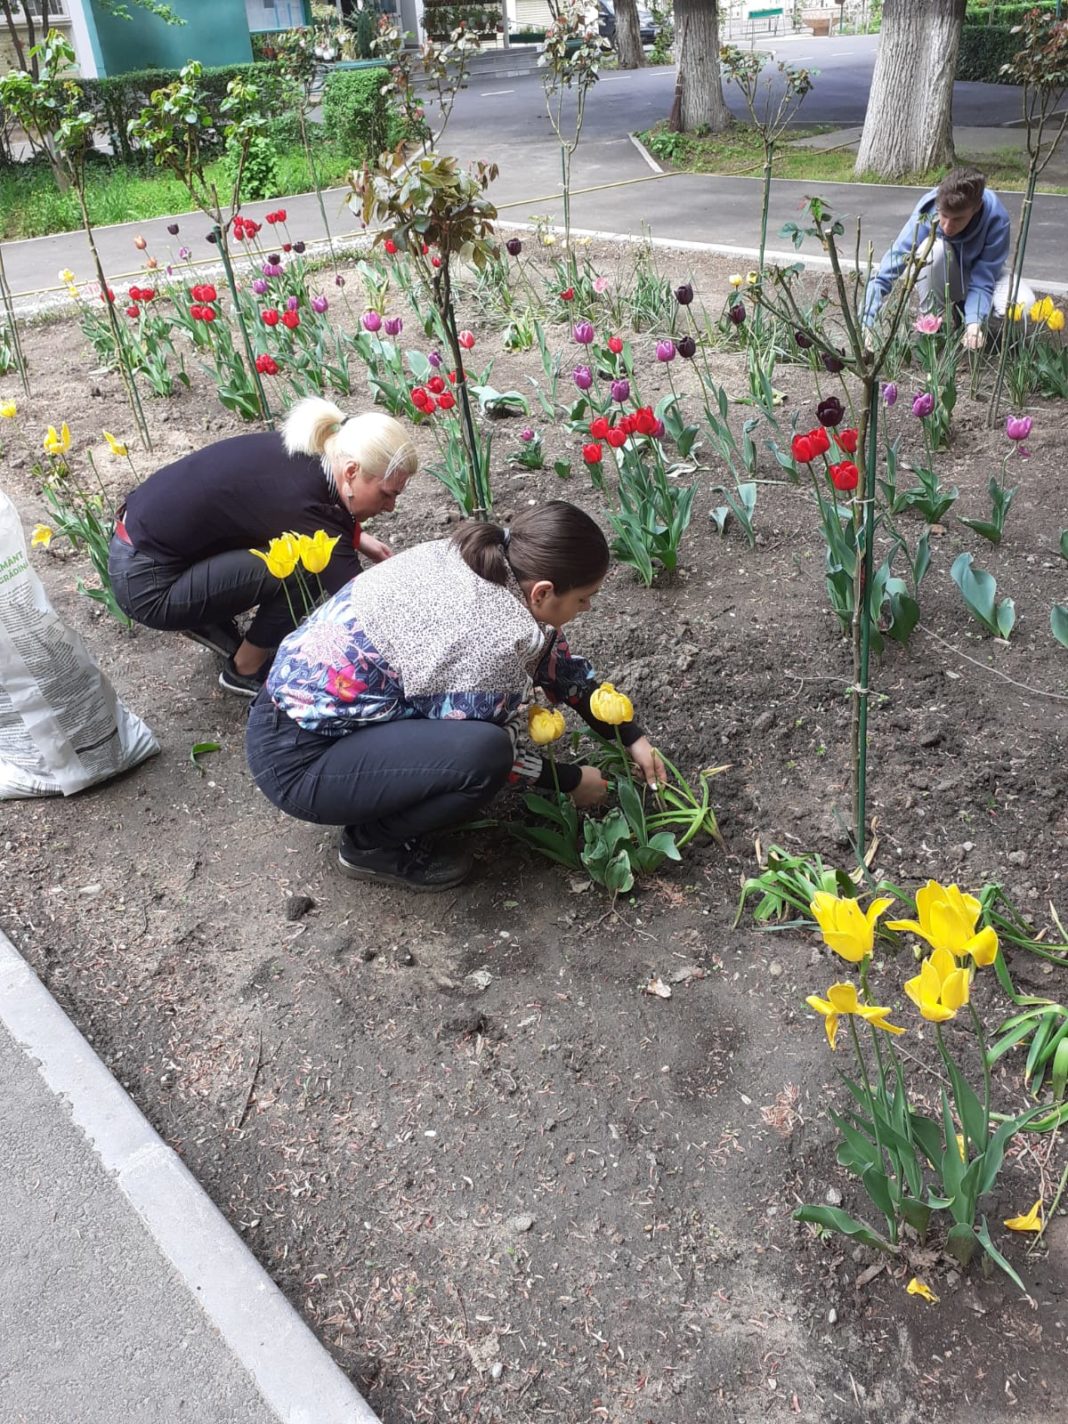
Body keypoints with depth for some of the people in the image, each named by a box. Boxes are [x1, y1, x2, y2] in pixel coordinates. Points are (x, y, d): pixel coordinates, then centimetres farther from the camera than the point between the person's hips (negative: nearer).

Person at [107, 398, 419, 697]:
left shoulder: (302, 453, -5)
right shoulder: (304, 502, -28)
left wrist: (357, 538, 7)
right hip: (147, 584, -9)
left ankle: (209, 623, 17)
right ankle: (245, 671, 2)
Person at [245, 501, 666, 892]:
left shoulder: (486, 559, -2)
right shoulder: (489, 635, -27)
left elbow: (556, 662, 10)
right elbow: (484, 752, -13)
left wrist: (632, 737, 11)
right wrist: (571, 781, 2)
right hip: (297, 761, -9)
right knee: (483, 751, -26)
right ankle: (373, 844, -1)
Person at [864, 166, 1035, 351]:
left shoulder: (996, 217, -30)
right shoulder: (926, 213, -31)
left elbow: (983, 279, -28)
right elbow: (887, 271, -36)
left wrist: (974, 323, -46)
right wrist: (867, 325, -46)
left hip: (981, 273, 0)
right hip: (941, 282, 0)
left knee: (1023, 303, -31)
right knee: (933, 247, -36)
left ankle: (968, 317, 0)